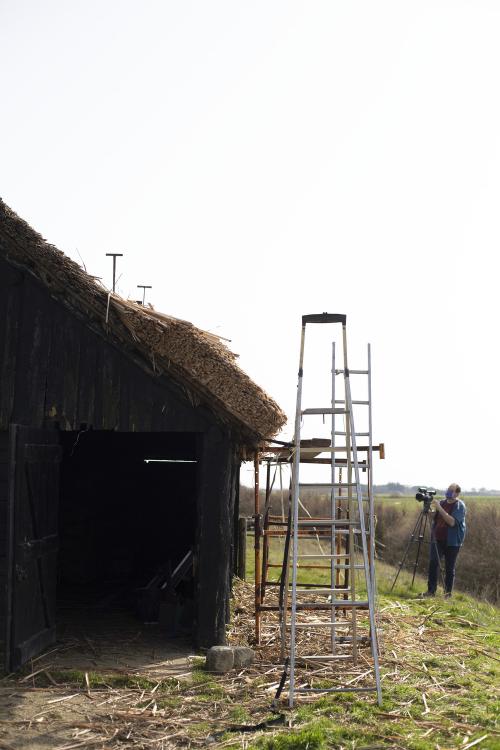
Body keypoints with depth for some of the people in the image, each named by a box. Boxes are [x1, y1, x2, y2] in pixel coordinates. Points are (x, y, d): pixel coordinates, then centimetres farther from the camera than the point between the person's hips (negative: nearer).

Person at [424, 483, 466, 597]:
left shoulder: (460, 506, -8)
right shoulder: (442, 502, 10)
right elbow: (435, 518, 22)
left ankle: (448, 592, 15)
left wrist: (439, 508, -25)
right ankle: (431, 590, -6)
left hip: (452, 541, -4)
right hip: (437, 539, 4)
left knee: (449, 568, 2)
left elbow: (452, 522, -23)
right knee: (433, 562, -9)